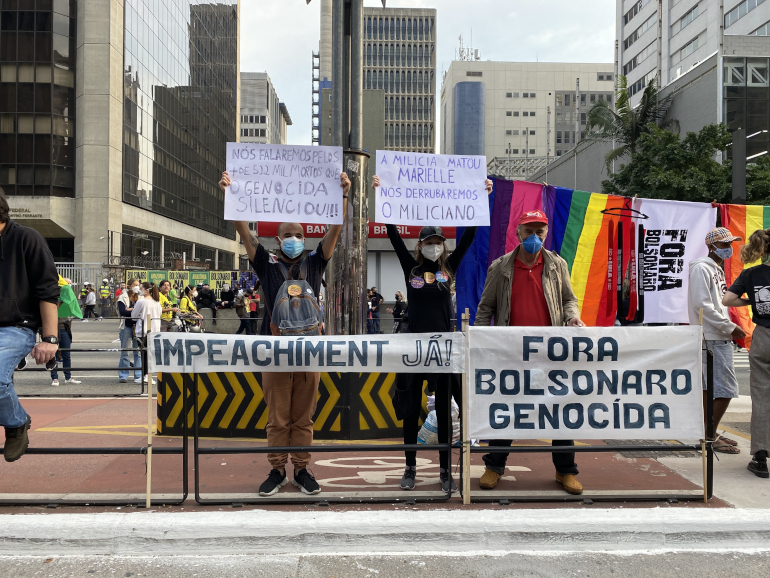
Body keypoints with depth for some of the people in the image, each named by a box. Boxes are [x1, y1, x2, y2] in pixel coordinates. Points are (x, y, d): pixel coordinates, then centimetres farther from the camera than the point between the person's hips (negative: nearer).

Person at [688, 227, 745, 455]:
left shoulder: (717, 269, 18)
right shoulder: (701, 268, -12)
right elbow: (702, 305, -20)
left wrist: (729, 329, 9)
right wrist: (730, 327, -17)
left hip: (719, 336, 10)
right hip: (713, 338, -10)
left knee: (709, 387, 13)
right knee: (726, 388, -9)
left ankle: (707, 434, 19)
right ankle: (711, 437, -2)